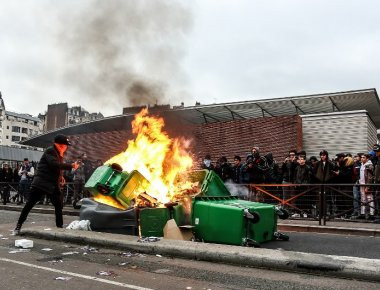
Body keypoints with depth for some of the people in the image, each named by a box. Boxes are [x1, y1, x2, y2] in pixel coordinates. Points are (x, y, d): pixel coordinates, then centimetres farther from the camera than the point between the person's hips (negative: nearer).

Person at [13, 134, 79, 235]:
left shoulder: (59, 154, 13)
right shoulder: (50, 151, -12)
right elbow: (54, 165, -27)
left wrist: (60, 176, 6)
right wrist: (71, 166, -24)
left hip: (53, 184, 8)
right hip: (41, 182, -8)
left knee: (59, 206, 5)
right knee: (29, 204, -1)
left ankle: (60, 227, 13)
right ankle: (18, 226, 9)